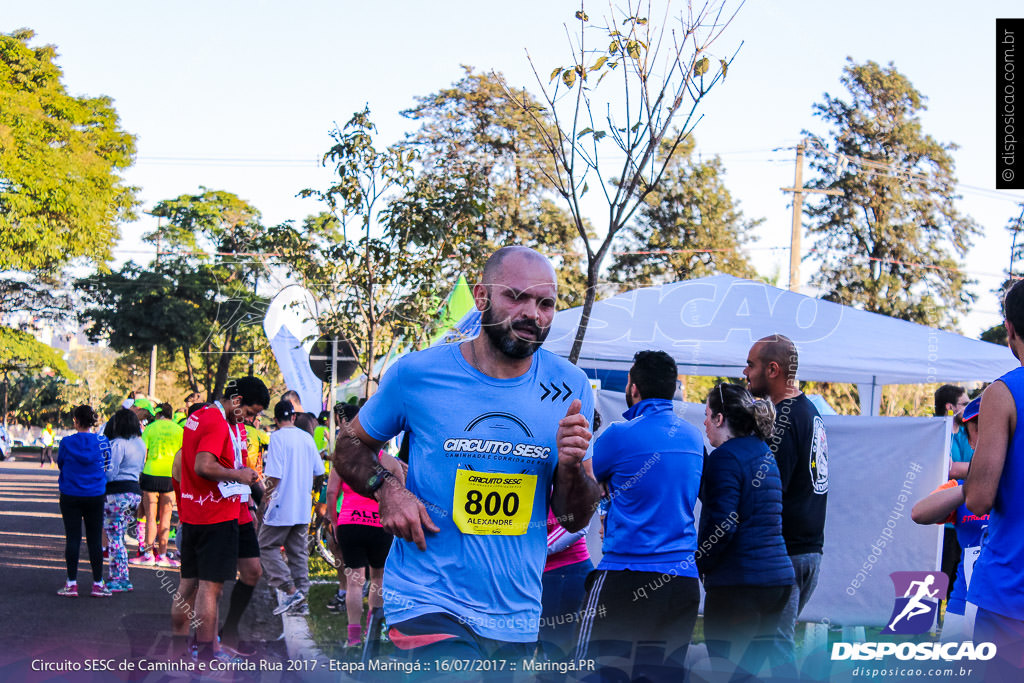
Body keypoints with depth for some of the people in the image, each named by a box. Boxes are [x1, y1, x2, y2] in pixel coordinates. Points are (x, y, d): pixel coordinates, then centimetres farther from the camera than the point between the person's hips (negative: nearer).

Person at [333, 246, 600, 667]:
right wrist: (386, 487, -11)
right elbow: (349, 444, 8)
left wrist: (571, 467, -15)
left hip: (517, 614, 4)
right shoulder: (417, 375, -6)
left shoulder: (570, 390, 1)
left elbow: (574, 519, 5)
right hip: (429, 603, -4)